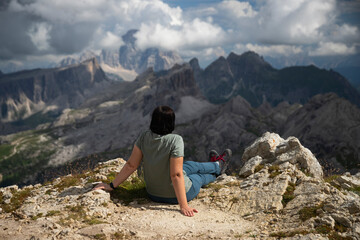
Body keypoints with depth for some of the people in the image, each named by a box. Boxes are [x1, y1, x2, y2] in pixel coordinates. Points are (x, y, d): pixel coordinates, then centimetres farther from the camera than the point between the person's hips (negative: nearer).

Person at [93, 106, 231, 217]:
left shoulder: (144, 137, -15)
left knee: (191, 165, 30)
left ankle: (216, 165, 60)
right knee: (199, 176, 28)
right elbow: (176, 175, -31)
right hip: (175, 195, -5)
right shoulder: (175, 140, -30)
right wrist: (183, 206, -27)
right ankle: (217, 167, 62)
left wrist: (112, 186, -3)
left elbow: (131, 165, -13)